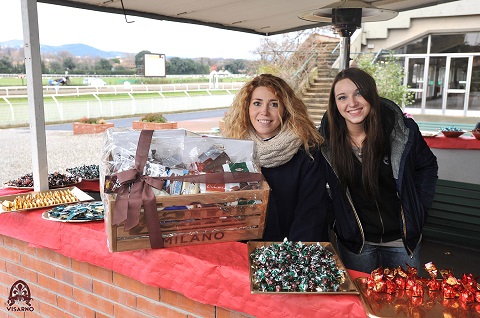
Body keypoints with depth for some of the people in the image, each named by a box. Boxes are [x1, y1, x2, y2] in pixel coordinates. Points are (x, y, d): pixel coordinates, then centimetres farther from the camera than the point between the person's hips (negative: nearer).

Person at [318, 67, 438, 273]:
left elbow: (427, 166, 2)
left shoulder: (402, 129, -14)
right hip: (354, 241, 0)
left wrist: (418, 210, -2)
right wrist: (333, 214, -4)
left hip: (403, 238, 1)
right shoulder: (327, 137, -13)